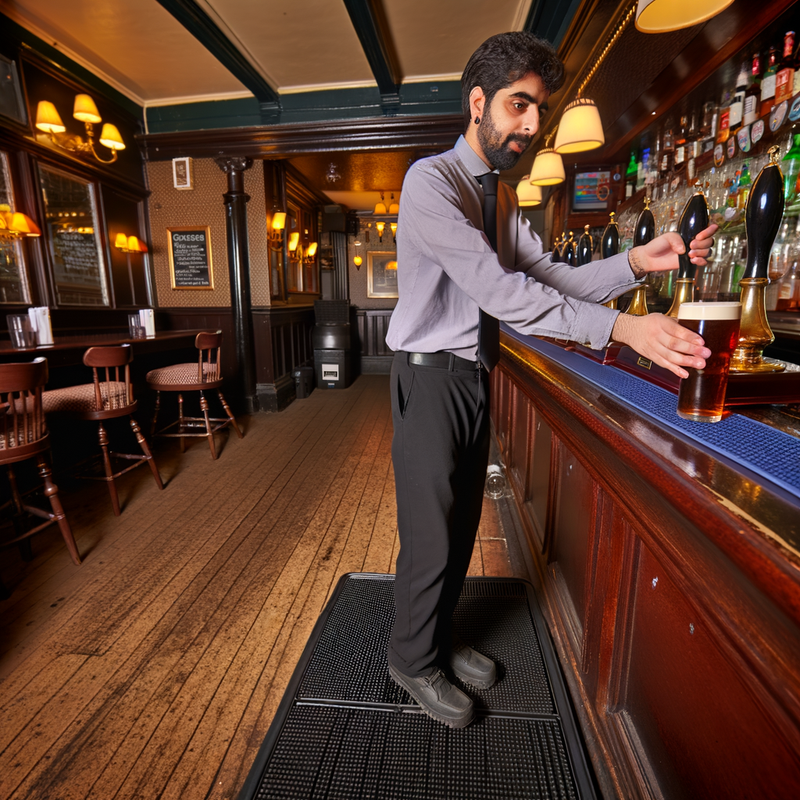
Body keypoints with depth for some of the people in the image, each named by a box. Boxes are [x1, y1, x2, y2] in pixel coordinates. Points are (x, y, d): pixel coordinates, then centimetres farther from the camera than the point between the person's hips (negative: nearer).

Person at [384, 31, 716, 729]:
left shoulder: (505, 199, 15)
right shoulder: (430, 181, -12)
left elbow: (550, 279, 7)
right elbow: (496, 289, -25)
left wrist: (638, 262, -9)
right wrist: (621, 327, -28)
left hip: (474, 377, 8)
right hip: (431, 378, -8)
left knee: (463, 522, 18)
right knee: (431, 534, 3)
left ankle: (441, 637, 42)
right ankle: (413, 659, 31)